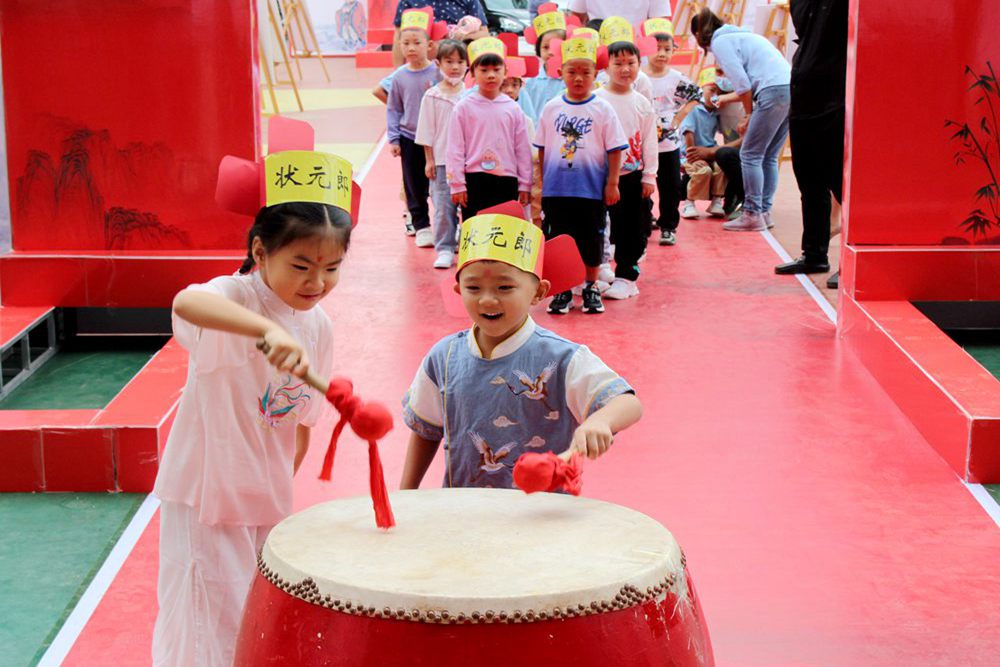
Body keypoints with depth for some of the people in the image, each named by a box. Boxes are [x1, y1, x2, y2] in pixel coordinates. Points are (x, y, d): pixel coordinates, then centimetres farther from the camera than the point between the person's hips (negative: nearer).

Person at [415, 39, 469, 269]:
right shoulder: (432, 96, 0)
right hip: (441, 160, -1)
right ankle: (444, 250, 4)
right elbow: (427, 132, 2)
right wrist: (429, 160, -2)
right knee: (443, 206, -2)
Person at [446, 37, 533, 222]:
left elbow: (523, 148, 9)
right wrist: (457, 184, -5)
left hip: (506, 181, 2)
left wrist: (525, 185, 7)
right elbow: (455, 148, -1)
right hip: (474, 180, -2)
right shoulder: (464, 108, -1)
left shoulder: (513, 109, 5)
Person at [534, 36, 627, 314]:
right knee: (558, 237, 8)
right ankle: (562, 289, 19)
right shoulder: (551, 108, 3)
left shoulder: (602, 109, -4)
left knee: (592, 238, 7)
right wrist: (542, 181, 8)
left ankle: (591, 287, 22)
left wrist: (612, 184, -5)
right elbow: (543, 148, 9)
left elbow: (615, 148, -3)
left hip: (592, 187, -2)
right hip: (556, 187, 2)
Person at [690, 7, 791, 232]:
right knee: (768, 157, 14)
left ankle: (753, 215, -2)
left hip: (775, 91, -9)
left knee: (750, 155, -1)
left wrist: (749, 115, 3)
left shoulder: (720, 42, 2)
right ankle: (764, 212, 16)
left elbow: (742, 83, -6)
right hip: (791, 87, 9)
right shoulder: (738, 35, 28)